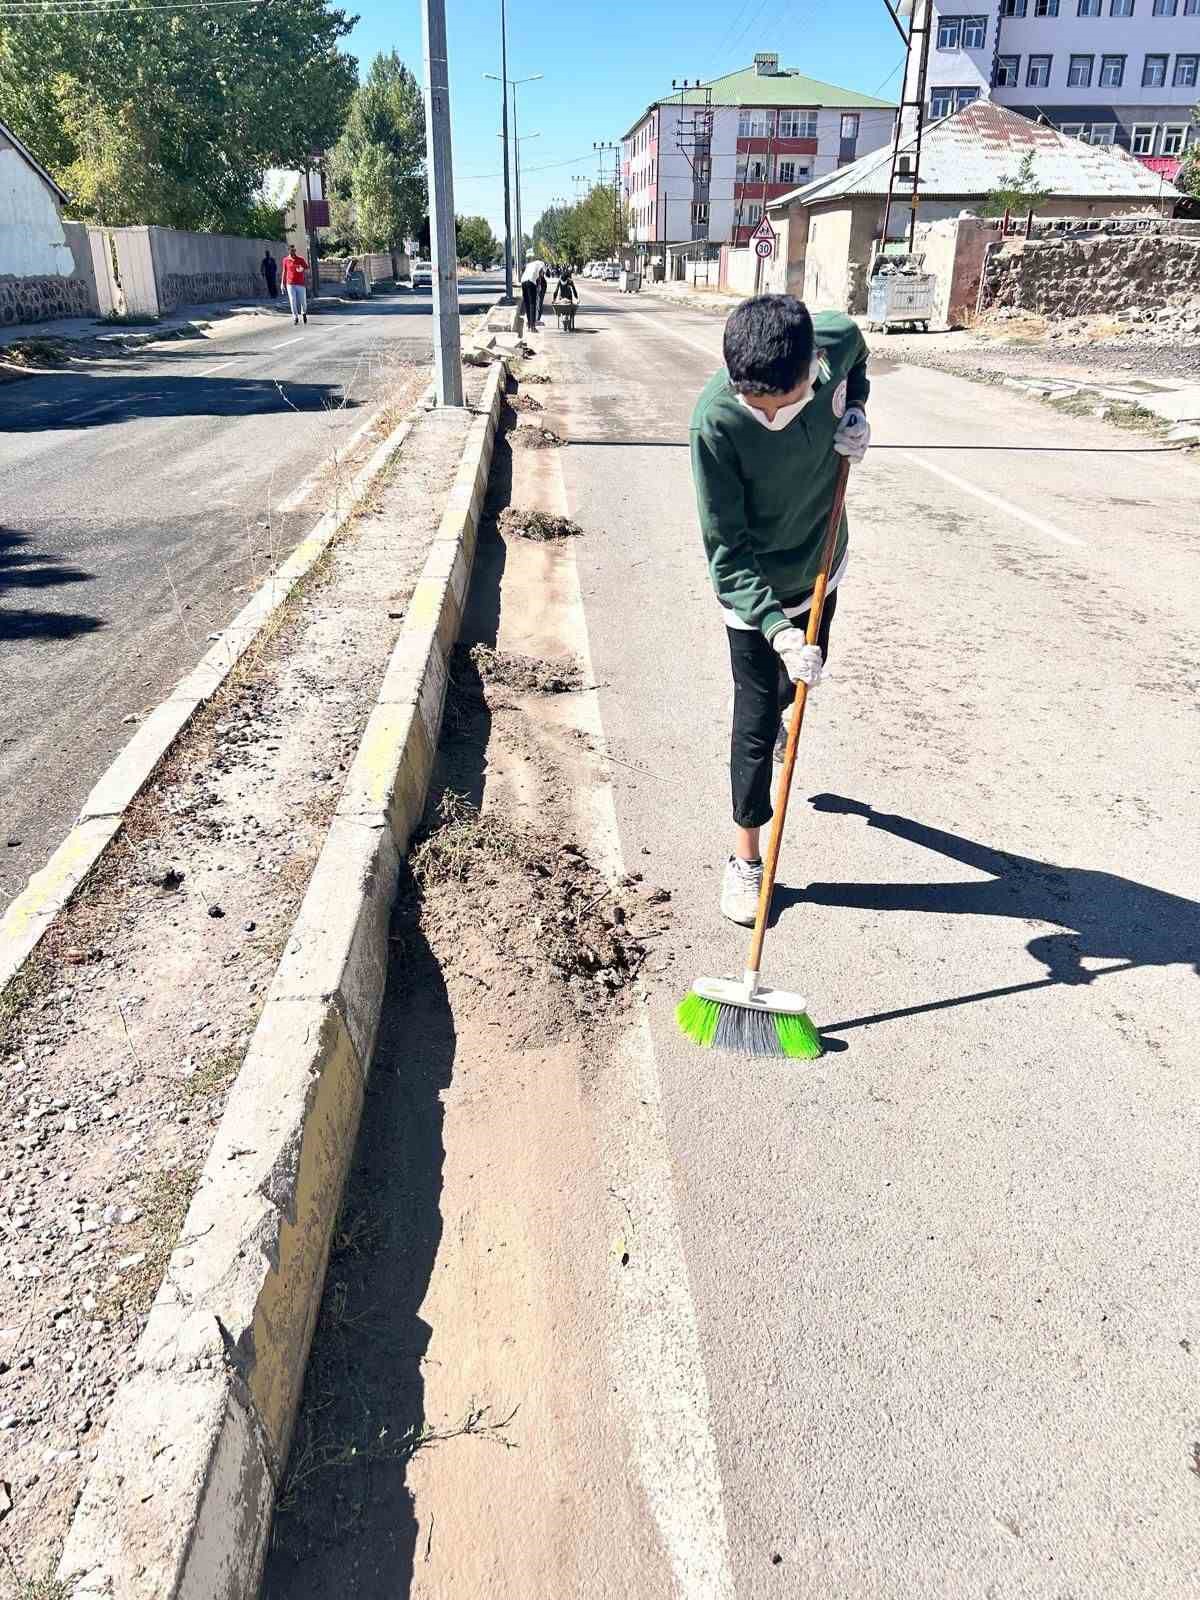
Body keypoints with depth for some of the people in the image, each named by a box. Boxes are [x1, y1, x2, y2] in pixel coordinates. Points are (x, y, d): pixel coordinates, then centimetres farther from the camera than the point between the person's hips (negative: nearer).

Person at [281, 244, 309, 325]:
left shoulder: (301, 259, 1)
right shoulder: (286, 260, 5)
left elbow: (306, 270, 7)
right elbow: (284, 272, 12)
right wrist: (283, 283, 11)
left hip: (301, 284, 0)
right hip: (290, 284, 0)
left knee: (303, 301, 7)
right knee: (293, 301, -6)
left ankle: (304, 313, 35)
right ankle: (295, 318, 1)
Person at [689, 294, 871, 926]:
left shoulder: (838, 337, -21)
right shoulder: (715, 420, -34)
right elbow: (727, 550, -29)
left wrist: (856, 413, -12)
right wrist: (779, 630, -38)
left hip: (821, 558, 5)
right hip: (751, 585, -5)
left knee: (802, 679, 26)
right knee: (756, 719, -1)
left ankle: (768, 713, 62)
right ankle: (746, 857, 15)